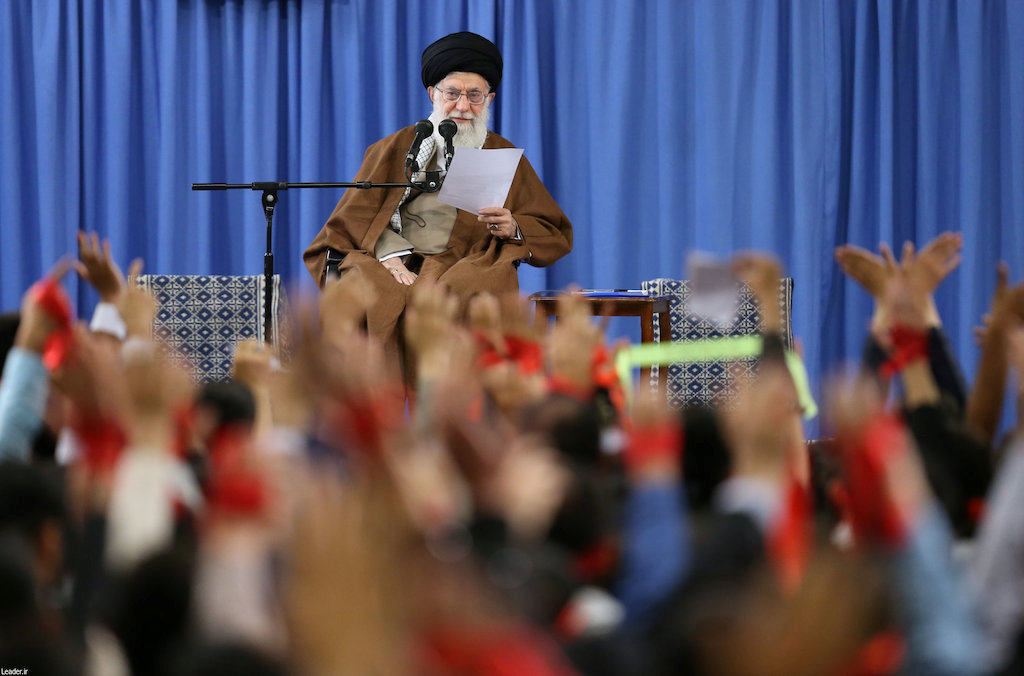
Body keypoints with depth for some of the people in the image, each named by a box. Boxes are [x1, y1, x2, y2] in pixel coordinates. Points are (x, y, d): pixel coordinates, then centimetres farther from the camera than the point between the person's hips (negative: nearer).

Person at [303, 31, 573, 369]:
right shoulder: (396, 149, 19)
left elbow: (556, 236, 18)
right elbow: (358, 217, 9)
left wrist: (514, 229, -5)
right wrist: (393, 258, -11)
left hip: (474, 268, 0)